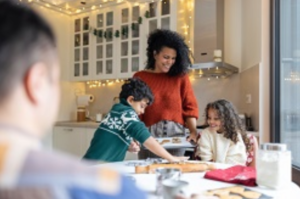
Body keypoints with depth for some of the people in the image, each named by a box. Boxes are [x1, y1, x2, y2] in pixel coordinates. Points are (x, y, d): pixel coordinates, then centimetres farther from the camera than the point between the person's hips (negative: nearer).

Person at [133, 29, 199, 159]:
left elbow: (190, 107, 5)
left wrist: (193, 131, -8)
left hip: (176, 134, 1)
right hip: (148, 135, -1)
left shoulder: (180, 76, 7)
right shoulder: (140, 78, 4)